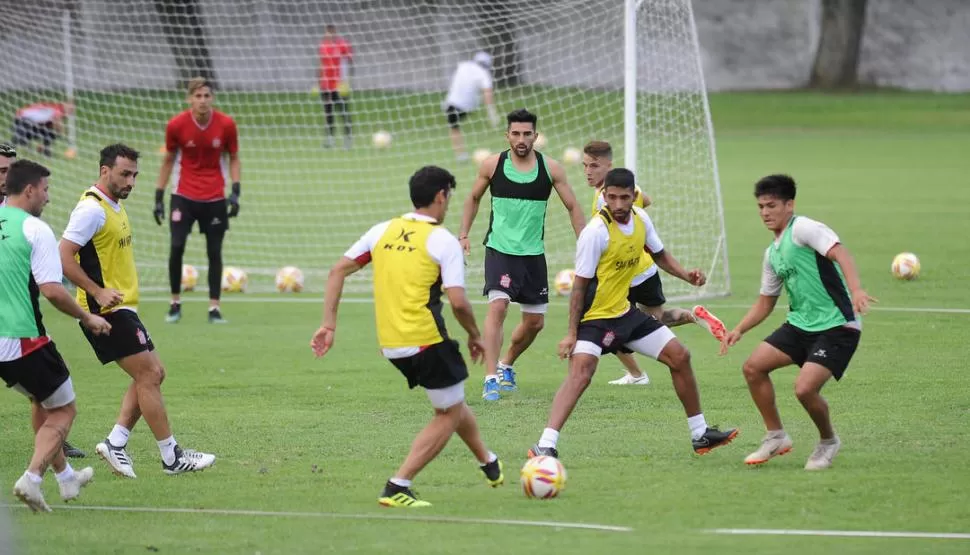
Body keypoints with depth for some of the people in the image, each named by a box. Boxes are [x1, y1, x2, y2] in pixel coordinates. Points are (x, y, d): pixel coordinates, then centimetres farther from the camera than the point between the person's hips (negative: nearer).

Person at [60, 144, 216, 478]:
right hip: (107, 312, -10)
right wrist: (97, 292, -23)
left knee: (152, 375, 11)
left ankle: (115, 443, 11)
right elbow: (64, 256, -22)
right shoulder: (92, 210, -16)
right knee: (148, 375, -7)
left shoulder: (115, 206, 15)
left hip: (122, 308, 10)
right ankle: (171, 457, -2)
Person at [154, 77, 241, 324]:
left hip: (214, 198, 1)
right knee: (176, 247, -11)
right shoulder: (176, 125, -8)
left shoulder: (226, 124, -7)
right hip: (184, 195, -1)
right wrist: (159, 197, 4)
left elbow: (234, 158, 5)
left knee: (214, 252, 1)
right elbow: (168, 160, 4)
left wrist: (235, 191, -7)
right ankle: (175, 303, 6)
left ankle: (214, 308, 9)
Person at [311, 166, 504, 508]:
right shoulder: (443, 241, -7)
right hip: (426, 340, -7)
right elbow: (457, 301, -15)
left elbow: (338, 271, 6)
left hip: (390, 345, 7)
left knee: (453, 404, 26)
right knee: (449, 415, 9)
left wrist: (329, 324, 8)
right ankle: (397, 487, -3)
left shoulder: (382, 231, 9)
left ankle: (489, 464, 42)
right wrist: (475, 336, 2)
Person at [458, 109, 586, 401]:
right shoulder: (493, 165, -4)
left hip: (533, 254, 2)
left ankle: (506, 365, 36)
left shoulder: (550, 168, -3)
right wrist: (464, 235, 6)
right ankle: (490, 378, -22)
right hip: (499, 250, -2)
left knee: (534, 322, 9)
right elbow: (474, 198, 12)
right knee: (498, 306, -22)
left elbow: (573, 207, 4)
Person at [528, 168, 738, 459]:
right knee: (581, 371, -29)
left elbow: (658, 254, 19)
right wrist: (571, 333, -20)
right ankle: (546, 445, -34)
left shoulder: (640, 220, -1)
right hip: (594, 316, -8)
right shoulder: (596, 231, -21)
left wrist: (686, 275, 1)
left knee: (679, 356, 10)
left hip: (624, 312, 8)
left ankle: (700, 435, 25)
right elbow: (580, 283, -19)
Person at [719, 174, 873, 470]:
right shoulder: (772, 253, 16)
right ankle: (776, 437, 13)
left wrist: (856, 290, -44)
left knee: (805, 388, -21)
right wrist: (739, 330, 9)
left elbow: (839, 252, -27)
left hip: (837, 326, -9)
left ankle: (828, 442, 7)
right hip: (800, 324, 9)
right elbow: (765, 302, 25)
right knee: (753, 367, -1)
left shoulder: (803, 228, -11)